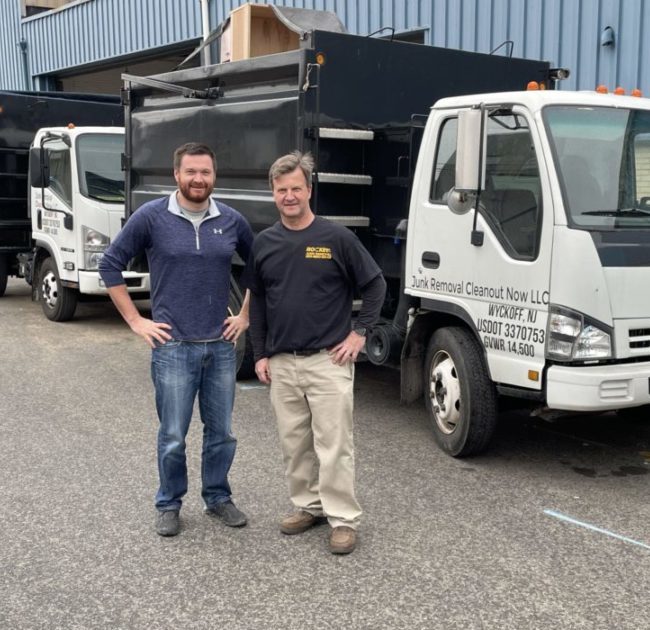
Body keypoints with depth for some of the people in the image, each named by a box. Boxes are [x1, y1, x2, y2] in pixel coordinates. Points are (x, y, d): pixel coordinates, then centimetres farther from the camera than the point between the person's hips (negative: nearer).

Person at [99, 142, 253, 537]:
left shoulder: (232, 221, 2)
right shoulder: (152, 217, -6)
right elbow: (111, 265, 0)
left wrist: (246, 316, 10)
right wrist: (136, 321, -3)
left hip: (221, 346, 3)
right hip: (173, 348, -3)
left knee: (221, 433, 13)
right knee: (173, 438, 6)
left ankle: (218, 497, 31)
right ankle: (169, 505, 25)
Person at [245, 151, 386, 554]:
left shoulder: (336, 237, -6)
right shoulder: (264, 243, 6)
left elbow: (375, 284, 1)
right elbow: (257, 301, 13)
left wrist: (360, 332, -6)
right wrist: (260, 354, 9)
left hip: (328, 360, -4)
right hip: (282, 363, 5)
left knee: (334, 444, -1)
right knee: (294, 443, 13)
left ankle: (344, 519, 9)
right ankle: (308, 506, 28)